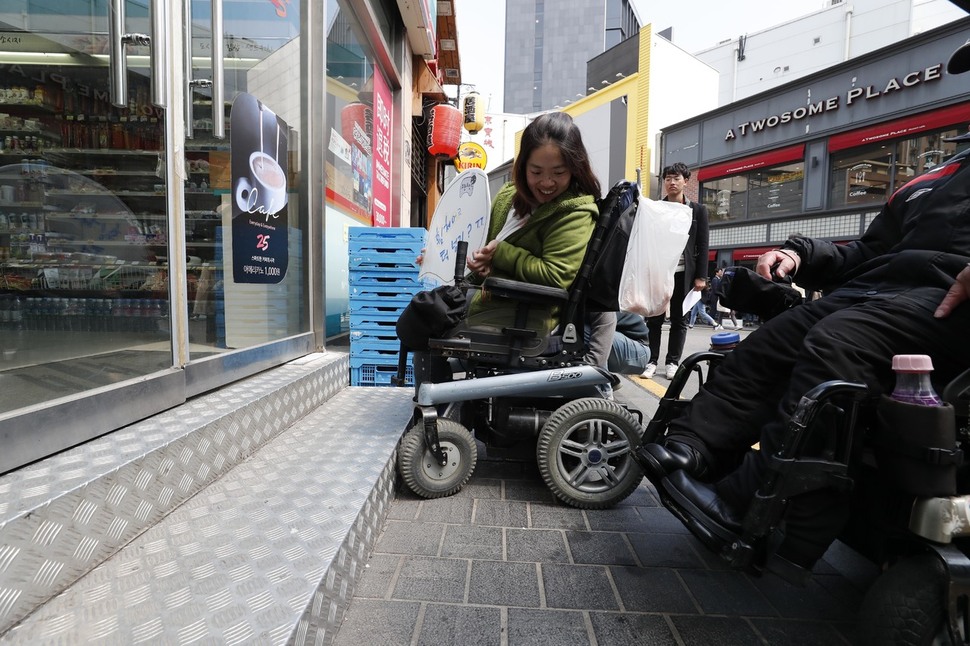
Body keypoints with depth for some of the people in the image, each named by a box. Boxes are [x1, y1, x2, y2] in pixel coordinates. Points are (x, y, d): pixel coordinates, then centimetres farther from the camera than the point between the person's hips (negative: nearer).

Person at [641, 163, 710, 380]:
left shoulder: (698, 210, 8)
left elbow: (702, 245, 4)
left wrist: (701, 275, -4)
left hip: (684, 272, 0)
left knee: (679, 319, 4)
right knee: (654, 318, 1)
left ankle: (673, 362, 11)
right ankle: (651, 361, 7)